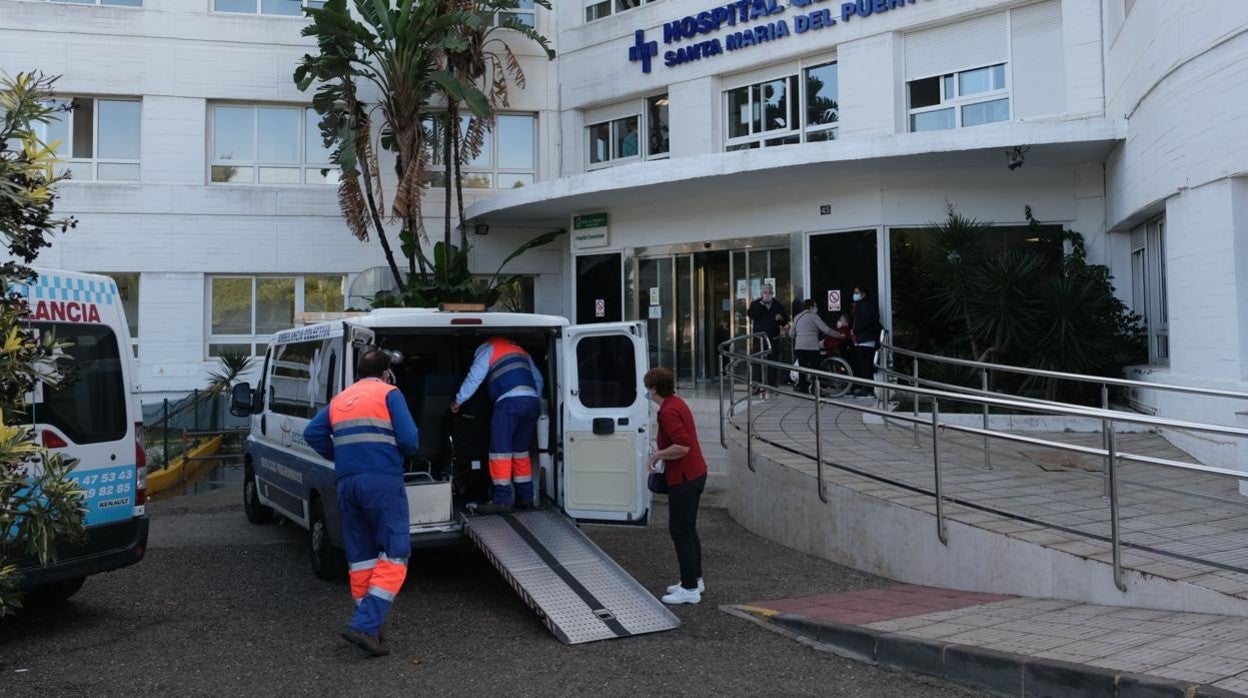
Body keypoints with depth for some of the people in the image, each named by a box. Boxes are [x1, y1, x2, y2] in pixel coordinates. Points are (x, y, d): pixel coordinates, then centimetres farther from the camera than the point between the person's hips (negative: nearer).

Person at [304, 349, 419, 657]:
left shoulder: (339, 400, 18)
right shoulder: (389, 394, 1)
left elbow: (312, 433, 8)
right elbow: (409, 439, -9)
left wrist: (339, 457, 17)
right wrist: (402, 452, 13)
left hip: (347, 484, 6)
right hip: (383, 481, -6)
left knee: (360, 559, 13)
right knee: (393, 556, -4)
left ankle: (368, 624, 15)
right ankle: (366, 624, -15)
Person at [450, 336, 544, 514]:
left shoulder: (487, 348, 9)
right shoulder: (519, 349, 30)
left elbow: (475, 377, 0)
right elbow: (538, 378, 27)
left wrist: (458, 401, 8)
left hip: (509, 401, -7)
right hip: (532, 401, 7)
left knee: (500, 450, -5)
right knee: (521, 450, 14)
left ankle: (502, 498, -11)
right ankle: (525, 496, 14)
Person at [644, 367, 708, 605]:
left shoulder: (668, 411, -21)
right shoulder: (677, 403, 11)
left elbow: (683, 446, -29)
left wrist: (656, 455, -18)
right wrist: (662, 442, 18)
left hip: (683, 479, -10)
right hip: (695, 474, 10)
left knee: (681, 531, -4)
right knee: (688, 529, 19)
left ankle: (690, 589, 0)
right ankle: (695, 579, 28)